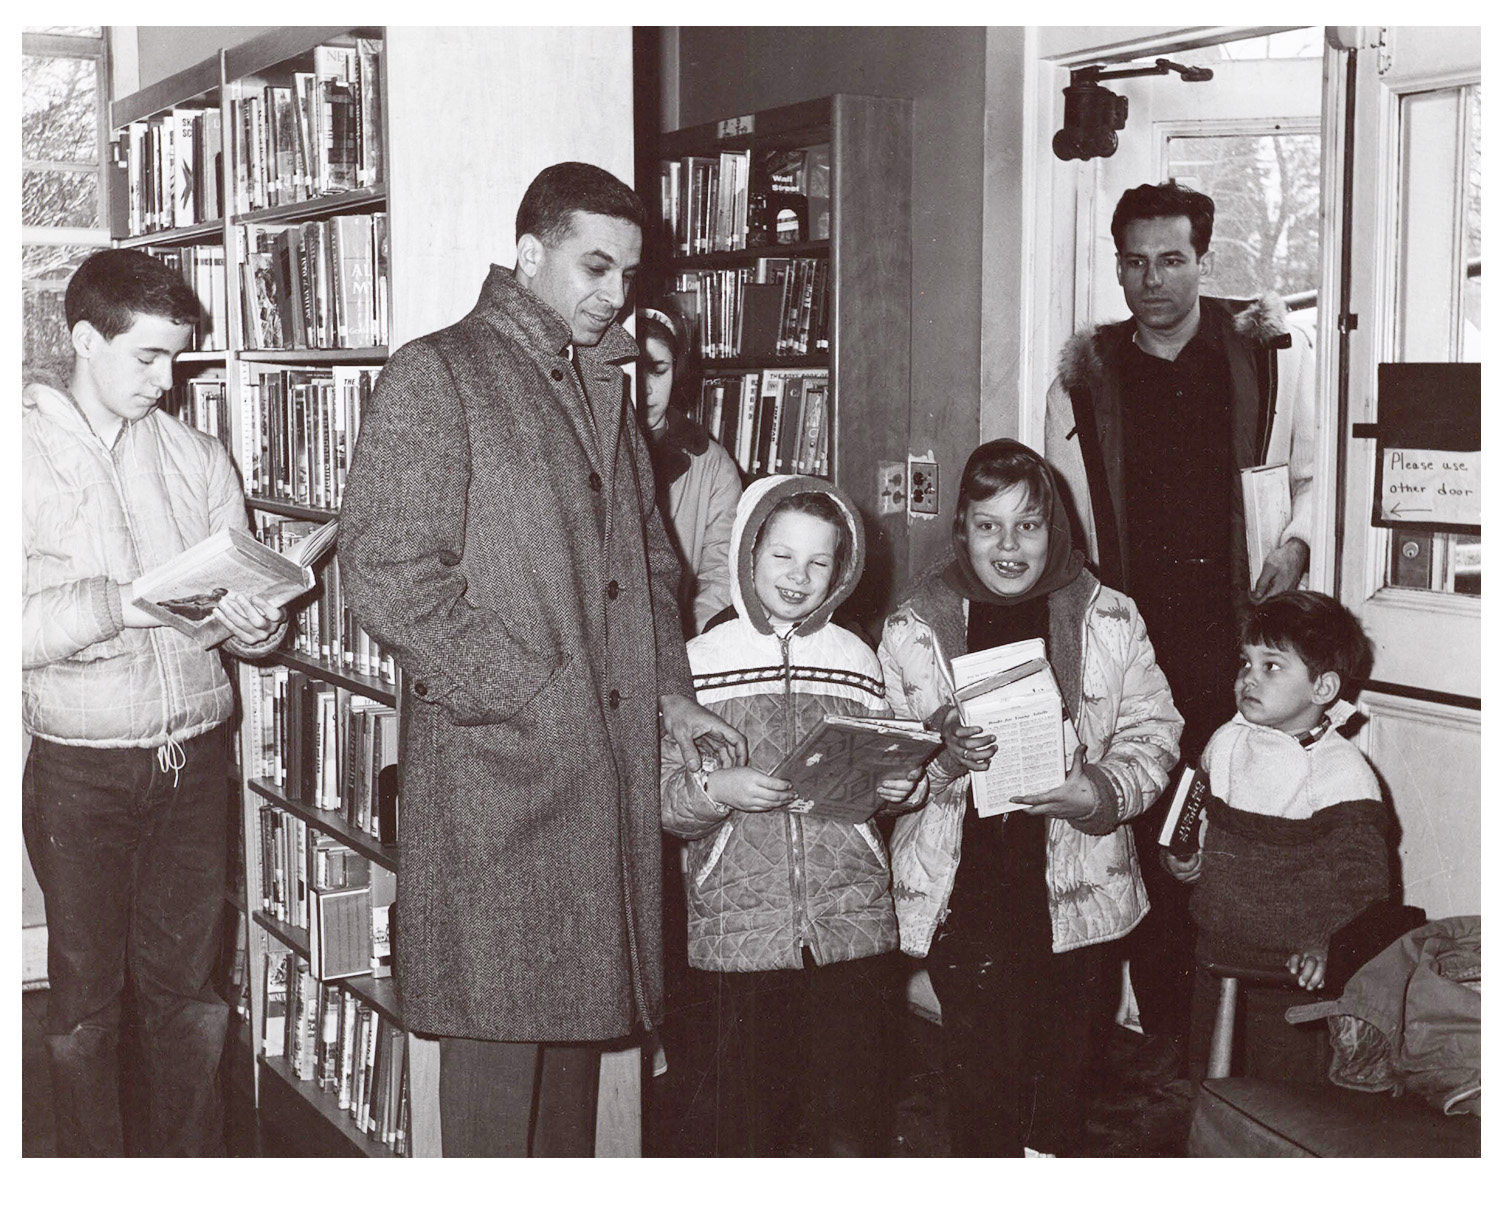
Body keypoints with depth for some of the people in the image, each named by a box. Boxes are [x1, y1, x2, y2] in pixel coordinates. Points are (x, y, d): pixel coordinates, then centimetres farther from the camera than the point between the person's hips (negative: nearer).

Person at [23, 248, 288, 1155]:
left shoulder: (199, 459, 7)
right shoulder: (30, 457, -3)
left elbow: (252, 605, 8)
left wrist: (257, 622, -14)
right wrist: (119, 604, -23)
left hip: (196, 759, 3)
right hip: (81, 766, -2)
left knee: (189, 986, 10)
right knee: (85, 994, 8)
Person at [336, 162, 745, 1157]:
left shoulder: (603, 385, 19)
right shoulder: (435, 376, -6)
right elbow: (386, 569, -15)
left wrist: (669, 690, 10)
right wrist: (529, 698, -16)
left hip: (609, 757, 7)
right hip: (498, 765, -7)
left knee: (579, 1006, 14)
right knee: (501, 1027, -2)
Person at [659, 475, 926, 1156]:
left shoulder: (857, 661, 8)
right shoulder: (702, 663, 2)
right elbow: (663, 799, 1)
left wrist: (903, 789, -3)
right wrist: (715, 789, -18)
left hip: (851, 922, 2)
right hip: (741, 925, -1)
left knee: (849, 1124, 2)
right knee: (751, 1117, 4)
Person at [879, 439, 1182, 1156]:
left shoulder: (1109, 620, 1)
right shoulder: (913, 630, -2)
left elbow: (1154, 731, 5)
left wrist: (1102, 789, -15)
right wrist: (943, 756, -19)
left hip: (1076, 889, 2)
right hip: (964, 889, -2)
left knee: (1063, 1063, 14)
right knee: (983, 1070, -2)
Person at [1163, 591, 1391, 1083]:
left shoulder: (1342, 772, -16)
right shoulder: (1227, 743, 2)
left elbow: (1362, 876, -20)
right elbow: (1198, 816, 19)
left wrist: (1325, 942, -33)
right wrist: (1179, 855, -1)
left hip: (1288, 968, -6)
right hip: (1215, 947, 6)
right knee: (1206, 1077, 17)